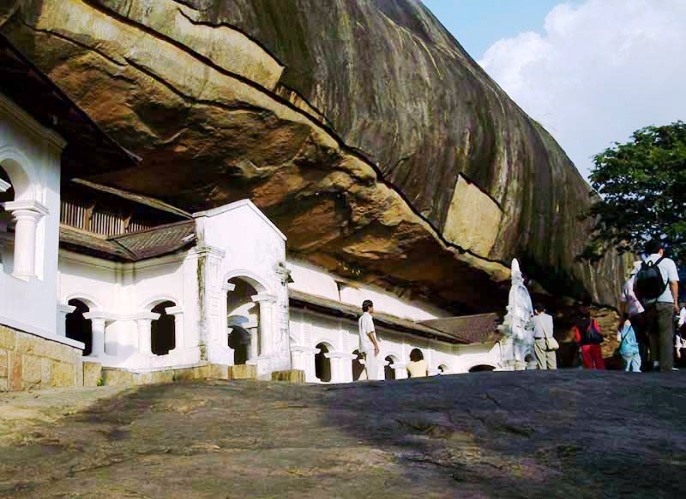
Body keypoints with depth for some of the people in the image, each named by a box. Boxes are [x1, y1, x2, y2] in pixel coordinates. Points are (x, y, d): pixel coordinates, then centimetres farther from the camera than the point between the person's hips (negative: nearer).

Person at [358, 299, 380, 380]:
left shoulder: (361, 318, 21)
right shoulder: (368, 317, -8)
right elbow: (370, 332, -16)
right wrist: (376, 345, -17)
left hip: (364, 346, 9)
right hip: (370, 346, -9)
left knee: (368, 366, 7)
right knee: (373, 366, -12)